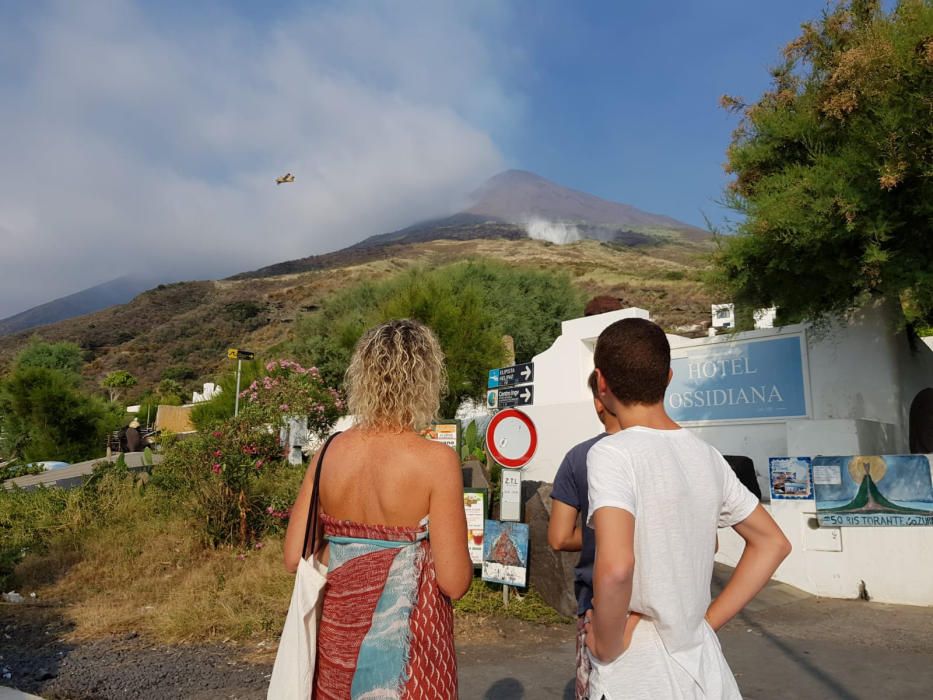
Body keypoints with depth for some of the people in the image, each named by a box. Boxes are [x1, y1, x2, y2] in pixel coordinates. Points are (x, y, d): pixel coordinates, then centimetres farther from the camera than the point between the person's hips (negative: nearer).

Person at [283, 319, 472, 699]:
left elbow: (295, 557, -4)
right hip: (405, 637, -4)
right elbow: (454, 582, -18)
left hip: (338, 631, 4)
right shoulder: (436, 460, -19)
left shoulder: (329, 452, -7)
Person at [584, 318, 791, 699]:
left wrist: (607, 647, -15)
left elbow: (614, 567, -32)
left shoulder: (611, 454, -19)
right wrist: (706, 621, 7)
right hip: (704, 668, 5)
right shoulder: (706, 455, 1)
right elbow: (772, 543, 11)